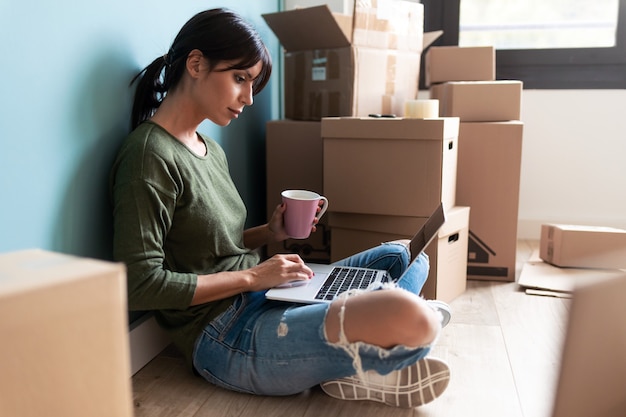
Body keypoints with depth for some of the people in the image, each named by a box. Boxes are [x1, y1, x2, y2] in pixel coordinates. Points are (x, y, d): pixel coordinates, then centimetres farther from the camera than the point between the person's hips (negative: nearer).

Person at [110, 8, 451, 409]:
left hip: (264, 299, 10)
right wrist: (253, 276, -15)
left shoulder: (210, 150, 14)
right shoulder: (149, 156, -14)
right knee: (414, 320, -31)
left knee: (406, 255, 13)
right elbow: (140, 284, -19)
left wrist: (269, 234, 3)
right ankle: (364, 368, -1)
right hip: (227, 337, -10)